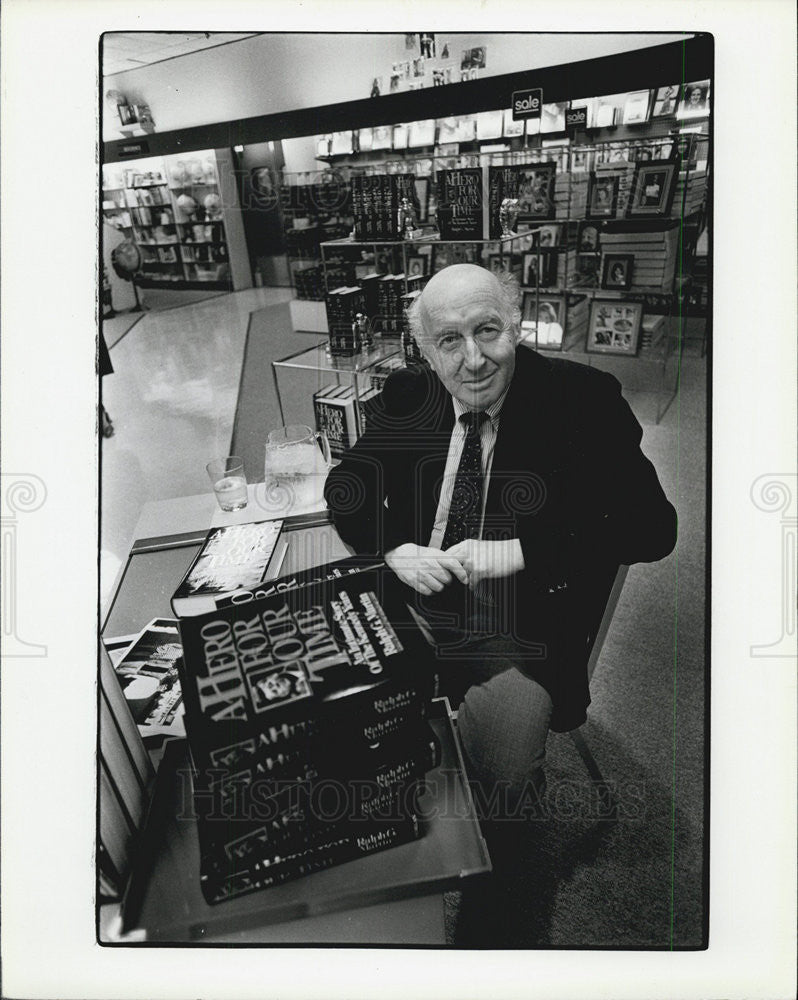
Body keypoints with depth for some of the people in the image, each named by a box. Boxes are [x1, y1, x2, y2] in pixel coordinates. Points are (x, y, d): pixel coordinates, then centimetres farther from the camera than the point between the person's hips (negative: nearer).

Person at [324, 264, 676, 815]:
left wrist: (519, 551, -20)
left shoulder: (582, 399, -8)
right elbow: (345, 484, 9)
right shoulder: (407, 394, 3)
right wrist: (396, 548, -11)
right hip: (407, 607, 4)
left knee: (501, 774, -24)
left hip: (515, 634, -3)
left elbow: (651, 524, -12)